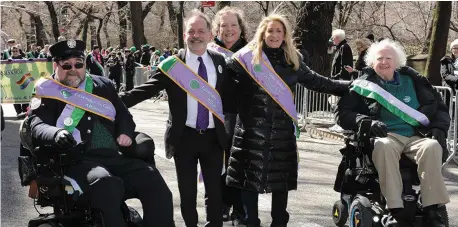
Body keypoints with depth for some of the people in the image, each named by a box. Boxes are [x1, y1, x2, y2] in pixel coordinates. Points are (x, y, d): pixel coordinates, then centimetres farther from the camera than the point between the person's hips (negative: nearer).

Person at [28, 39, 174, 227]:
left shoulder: (102, 85, 23)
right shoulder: (47, 96, 9)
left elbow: (123, 114, 31)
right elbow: (38, 126, -6)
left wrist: (125, 133, 8)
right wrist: (56, 134, -30)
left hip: (115, 157, 5)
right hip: (77, 161, -5)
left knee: (154, 182, -21)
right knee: (107, 185, -38)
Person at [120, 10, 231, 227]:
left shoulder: (220, 61, 4)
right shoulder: (172, 64, -7)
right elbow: (145, 89, -11)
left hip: (214, 137, 2)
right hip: (185, 136, -2)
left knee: (215, 189, 10)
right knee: (187, 191, 9)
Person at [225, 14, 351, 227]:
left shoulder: (292, 60, 10)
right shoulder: (248, 56, -1)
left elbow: (316, 81, 16)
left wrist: (350, 86, 14)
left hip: (282, 129, 3)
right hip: (252, 128, -3)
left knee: (281, 178, 10)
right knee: (249, 177, 3)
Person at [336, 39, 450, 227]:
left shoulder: (412, 81, 16)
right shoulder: (363, 85, 11)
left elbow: (438, 106, 19)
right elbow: (343, 114, 5)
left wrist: (439, 128, -1)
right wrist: (367, 122, -14)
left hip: (416, 136, 2)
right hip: (385, 136, -2)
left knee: (432, 146, -32)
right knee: (384, 147, -38)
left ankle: (431, 211, -30)